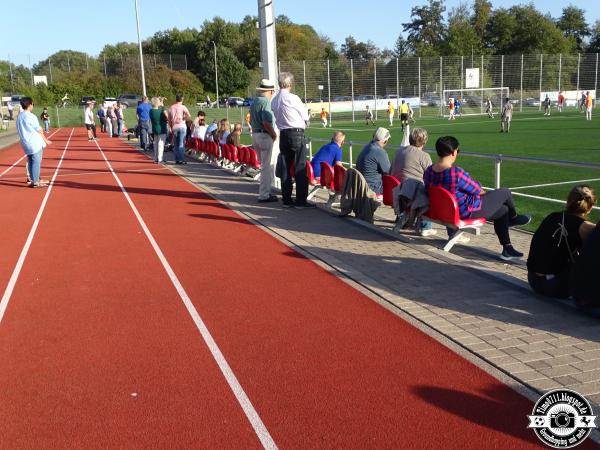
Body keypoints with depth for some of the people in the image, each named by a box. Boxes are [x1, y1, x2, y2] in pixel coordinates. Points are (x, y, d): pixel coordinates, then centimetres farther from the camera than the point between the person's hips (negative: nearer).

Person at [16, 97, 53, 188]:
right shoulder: (31, 116, -13)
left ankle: (33, 180, 20)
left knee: (30, 162, 14)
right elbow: (39, 131, -9)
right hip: (35, 143, -8)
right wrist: (46, 140, 2)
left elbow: (21, 130, 14)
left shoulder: (19, 116, 10)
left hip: (25, 143, 8)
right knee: (36, 162, -4)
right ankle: (36, 182, -4)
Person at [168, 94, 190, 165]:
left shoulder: (171, 108, 10)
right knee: (181, 144, -2)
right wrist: (184, 119, -1)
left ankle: (177, 159, 10)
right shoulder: (182, 107, -3)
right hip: (181, 126, -3)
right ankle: (181, 159, -4)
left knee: (175, 144, 10)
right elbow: (188, 115, -20)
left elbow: (169, 120, 13)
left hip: (174, 127, 3)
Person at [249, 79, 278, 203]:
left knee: (264, 165, 18)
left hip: (255, 135, 9)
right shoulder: (266, 102, -15)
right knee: (268, 166, -4)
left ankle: (265, 192, 25)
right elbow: (267, 123, -23)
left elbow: (251, 121, 19)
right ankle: (264, 195, -2)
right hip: (265, 136, -9)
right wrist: (274, 135, -12)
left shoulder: (254, 102, 13)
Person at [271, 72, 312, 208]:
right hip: (297, 134, -7)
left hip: (283, 134, 7)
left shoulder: (274, 100, 8)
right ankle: (301, 200, -4)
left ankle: (286, 199, 14)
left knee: (286, 167, 10)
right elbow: (305, 116, -2)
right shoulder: (292, 98, -12)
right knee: (300, 168, -3)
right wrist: (302, 122, 15)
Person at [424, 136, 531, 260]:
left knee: (503, 209, 24)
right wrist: (482, 192, 9)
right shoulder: (457, 173, -33)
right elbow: (477, 189, -16)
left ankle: (507, 249, 35)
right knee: (506, 193, 10)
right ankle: (513, 217, 43)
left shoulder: (428, 171, -8)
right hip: (467, 212, -9)